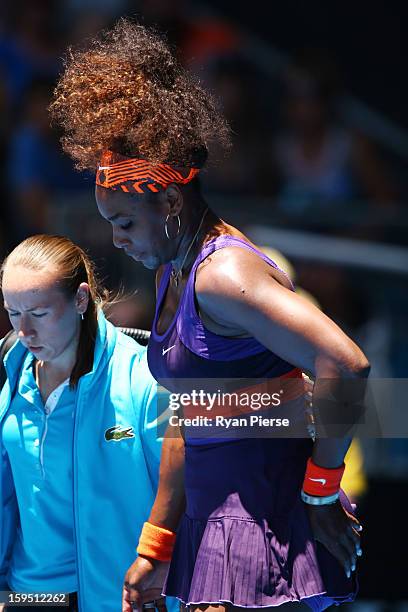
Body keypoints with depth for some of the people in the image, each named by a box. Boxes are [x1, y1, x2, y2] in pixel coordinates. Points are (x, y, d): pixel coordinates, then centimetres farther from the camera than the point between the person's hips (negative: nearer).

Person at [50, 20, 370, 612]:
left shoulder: (222, 272, -16)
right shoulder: (172, 273, 14)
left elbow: (345, 365, -26)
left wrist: (321, 488, -15)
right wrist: (154, 548, 21)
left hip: (266, 516, -10)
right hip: (213, 509, 10)